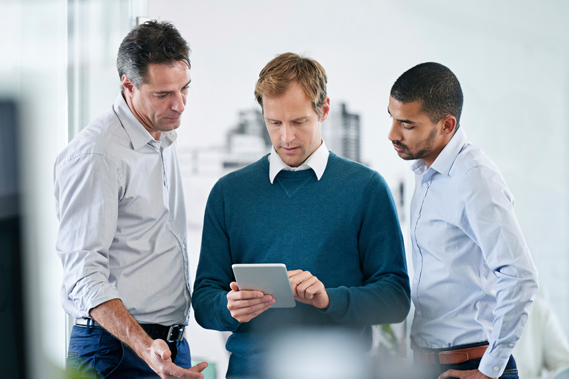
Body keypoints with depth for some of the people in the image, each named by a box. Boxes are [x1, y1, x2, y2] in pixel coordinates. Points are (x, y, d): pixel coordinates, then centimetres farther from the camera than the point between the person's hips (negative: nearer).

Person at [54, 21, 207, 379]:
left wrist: (165, 343, 10)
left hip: (174, 346, 8)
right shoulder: (95, 154, -16)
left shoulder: (165, 139, 13)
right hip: (118, 349, -8)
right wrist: (145, 348, -32)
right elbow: (84, 275, -21)